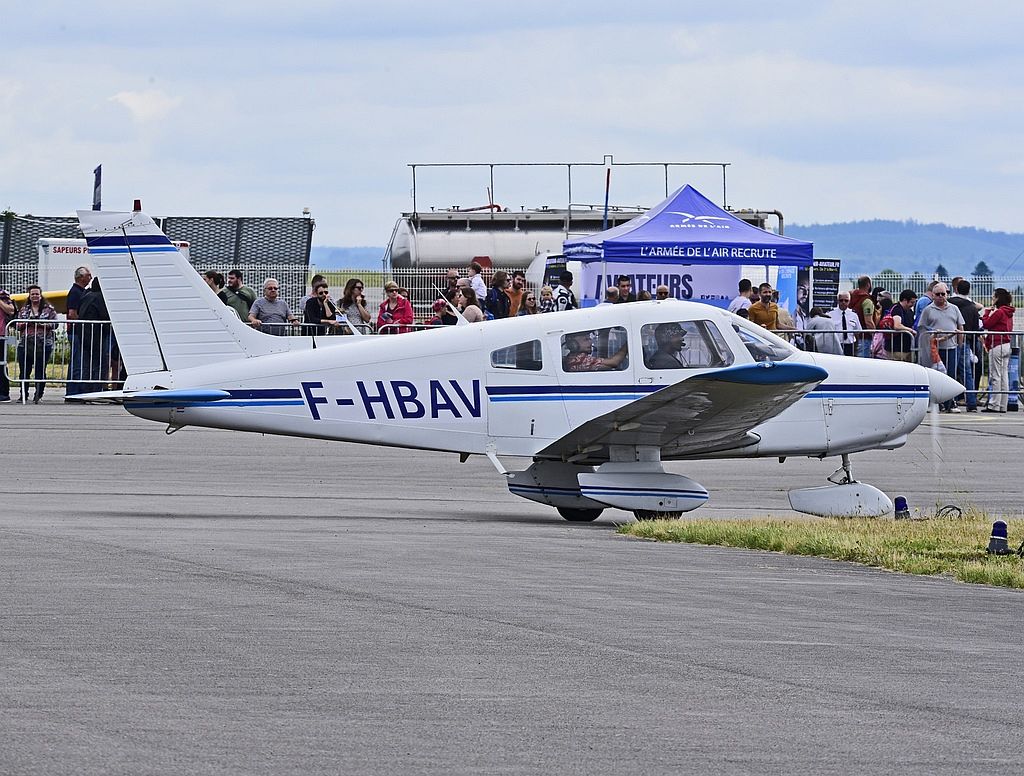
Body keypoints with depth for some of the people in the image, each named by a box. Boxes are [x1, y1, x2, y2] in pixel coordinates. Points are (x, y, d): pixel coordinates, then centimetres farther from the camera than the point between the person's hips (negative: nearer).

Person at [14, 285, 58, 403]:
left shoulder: (48, 309, 6)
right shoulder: (24, 309, 15)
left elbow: (54, 324, -1)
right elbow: (18, 325, 13)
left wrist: (42, 324, -13)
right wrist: (25, 323, -8)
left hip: (43, 344, -3)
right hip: (25, 344, 3)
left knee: (40, 371, -3)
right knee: (24, 371, 2)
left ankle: (38, 395, 3)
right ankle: (24, 395, 11)